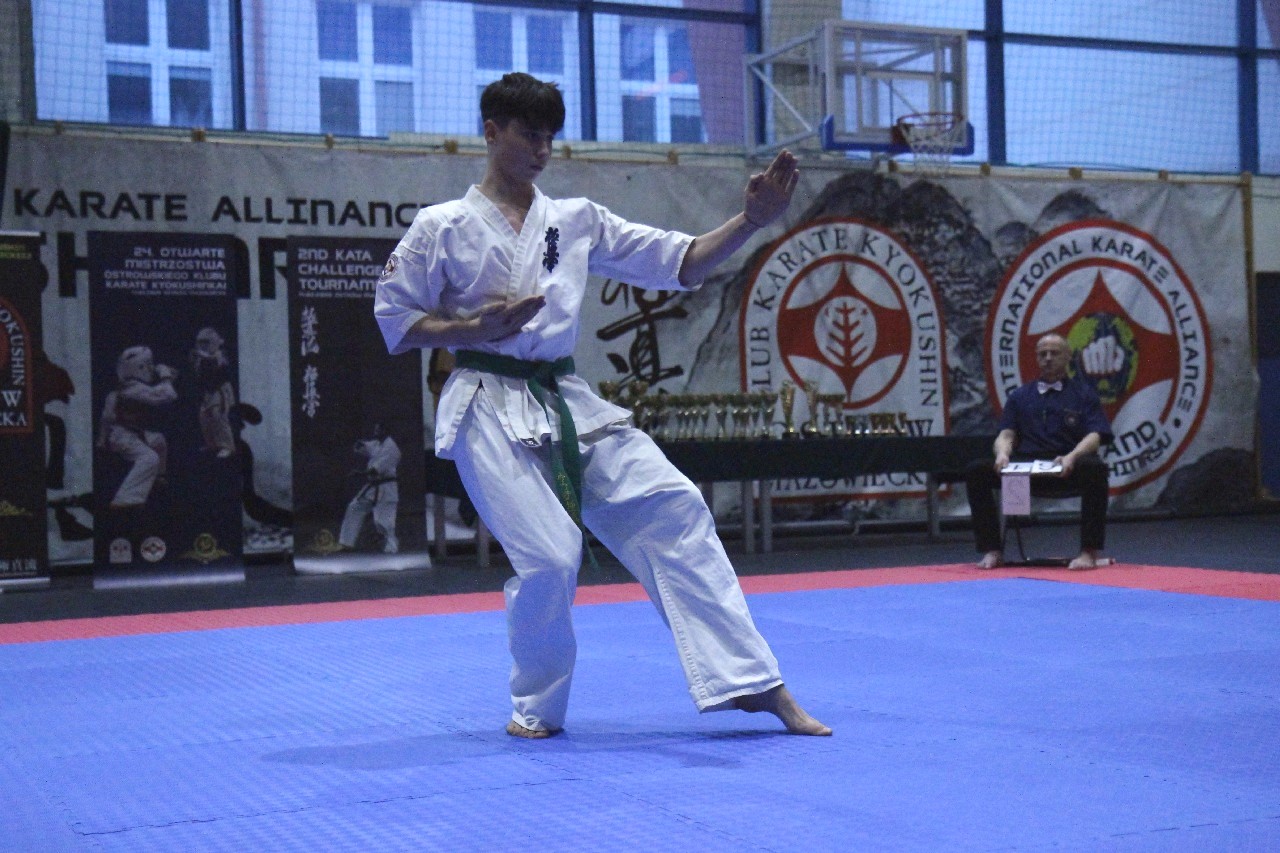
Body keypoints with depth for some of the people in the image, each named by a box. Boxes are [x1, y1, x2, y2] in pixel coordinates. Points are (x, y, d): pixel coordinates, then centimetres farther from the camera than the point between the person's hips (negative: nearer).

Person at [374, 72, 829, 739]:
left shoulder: (577, 221, 10)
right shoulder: (443, 227, 0)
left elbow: (681, 263, 7)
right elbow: (395, 318, 2)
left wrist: (752, 221, -8)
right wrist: (476, 327, -13)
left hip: (568, 405, 5)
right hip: (491, 410, -5)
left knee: (672, 510, -8)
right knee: (549, 555, -18)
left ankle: (755, 683, -3)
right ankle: (536, 709, 10)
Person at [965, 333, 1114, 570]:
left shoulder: (1083, 392, 15)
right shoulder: (1020, 395, 23)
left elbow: (1094, 436, 2)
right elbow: (1006, 434, 12)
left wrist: (1071, 457, -21)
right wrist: (1002, 453, -14)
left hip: (1067, 470, -2)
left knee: (1095, 469, -36)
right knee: (976, 471, -22)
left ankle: (1089, 551, -31)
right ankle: (992, 551, -19)